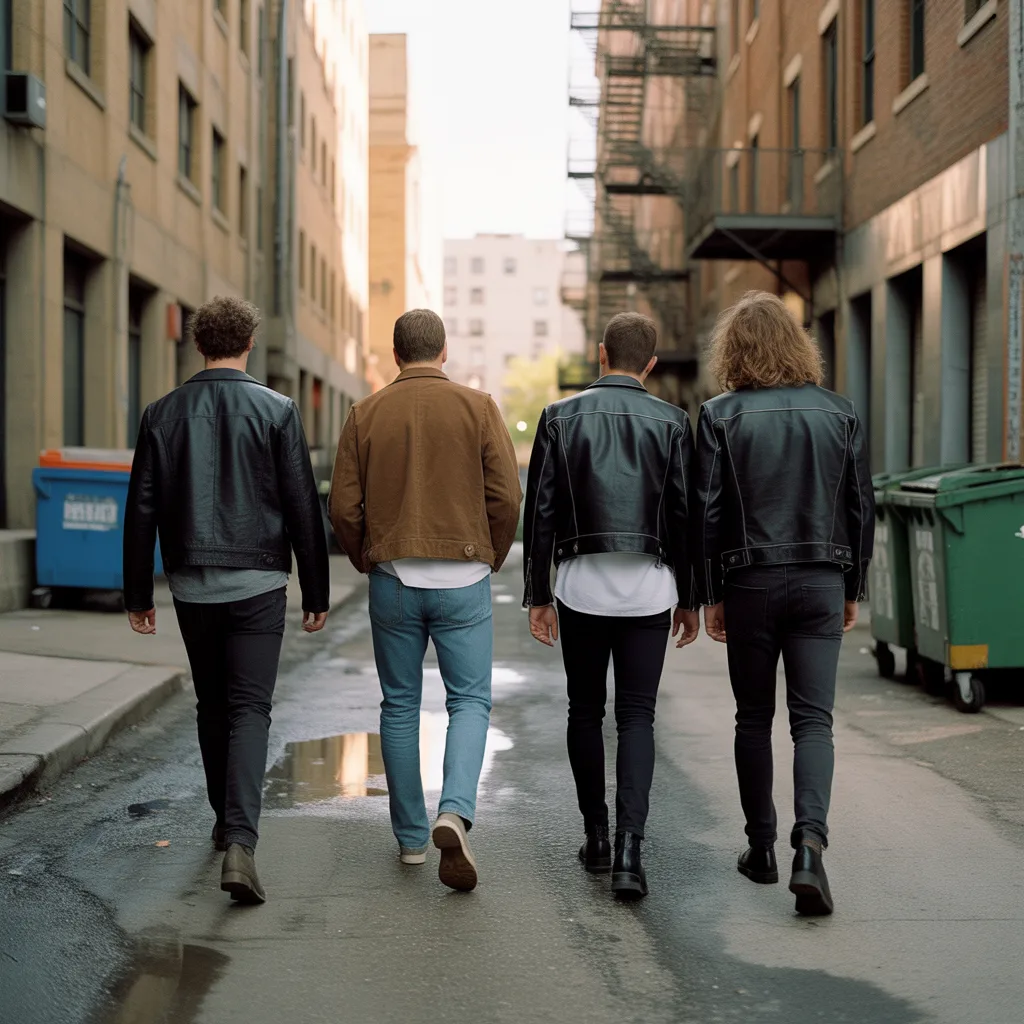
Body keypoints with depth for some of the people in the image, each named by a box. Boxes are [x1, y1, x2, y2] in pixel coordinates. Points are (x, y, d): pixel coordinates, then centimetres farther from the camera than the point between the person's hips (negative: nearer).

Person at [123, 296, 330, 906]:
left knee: (212, 707, 19)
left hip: (191, 583, 3)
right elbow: (303, 507, -5)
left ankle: (227, 822, 31)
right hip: (258, 582, -3)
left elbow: (142, 510, 3)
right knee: (250, 709, -4)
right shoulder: (277, 411, -5)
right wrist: (317, 592, 3)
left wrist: (138, 594, 10)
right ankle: (240, 842, -20)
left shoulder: (164, 414, 2)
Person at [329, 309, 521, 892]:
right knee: (470, 701, 4)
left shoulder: (367, 414, 2)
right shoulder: (477, 407, -2)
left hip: (393, 577, 2)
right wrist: (491, 558, 10)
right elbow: (507, 496, -6)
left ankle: (411, 837, 16)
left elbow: (344, 506, 0)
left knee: (400, 706, 12)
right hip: (462, 578, -2)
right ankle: (455, 813, -18)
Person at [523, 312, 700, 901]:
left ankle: (597, 837, 20)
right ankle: (629, 850, -11)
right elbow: (685, 517, 1)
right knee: (637, 718, 1)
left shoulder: (561, 417, 2)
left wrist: (539, 596, 5)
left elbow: (540, 513, 0)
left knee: (586, 712, 14)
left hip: (581, 583, 0)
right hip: (648, 586, 0)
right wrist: (689, 599, 10)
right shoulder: (671, 423, 1)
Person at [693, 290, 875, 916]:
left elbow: (708, 511, -6)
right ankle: (810, 841, -19)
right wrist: (852, 589, 14)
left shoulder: (722, 416, -4)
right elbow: (863, 506, 5)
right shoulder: (839, 413, 3)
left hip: (751, 582, -1)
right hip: (821, 581, 1)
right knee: (814, 719, 1)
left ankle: (762, 849, 20)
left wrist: (712, 595, 2)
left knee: (754, 718, 13)